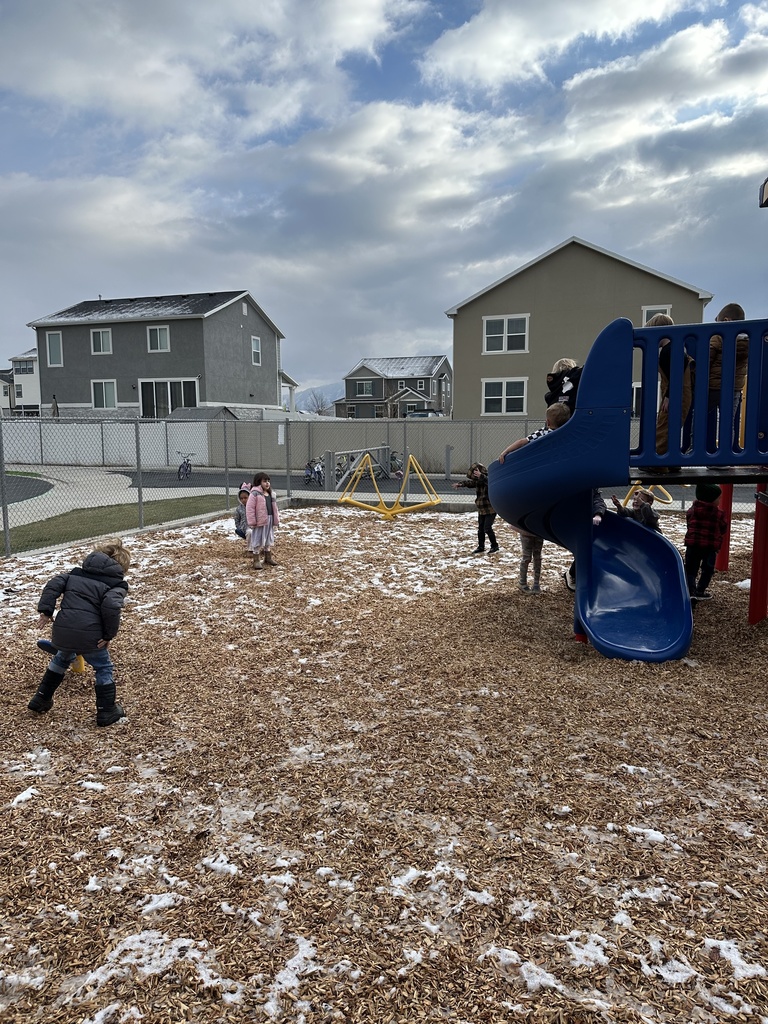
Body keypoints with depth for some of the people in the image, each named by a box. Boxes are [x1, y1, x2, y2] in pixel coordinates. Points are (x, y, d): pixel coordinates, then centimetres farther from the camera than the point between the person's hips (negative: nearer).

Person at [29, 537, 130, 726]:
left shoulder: (78, 572, 20)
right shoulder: (116, 584, 2)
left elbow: (54, 584, 7)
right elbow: (111, 605, -17)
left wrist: (46, 611, 6)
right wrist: (109, 634, -9)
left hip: (62, 630, 5)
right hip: (89, 635, -5)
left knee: (61, 659, 36)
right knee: (104, 668, 18)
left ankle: (41, 700, 46)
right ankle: (107, 712, 23)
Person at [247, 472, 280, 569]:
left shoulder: (271, 494, 11)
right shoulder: (255, 494, -13)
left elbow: (274, 508, 17)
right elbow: (249, 508, -15)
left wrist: (276, 520, 14)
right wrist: (252, 522, -16)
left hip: (270, 521, 7)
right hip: (259, 522, -7)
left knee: (269, 540, 18)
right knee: (258, 541, 0)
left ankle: (268, 557, 32)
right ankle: (256, 560, 7)